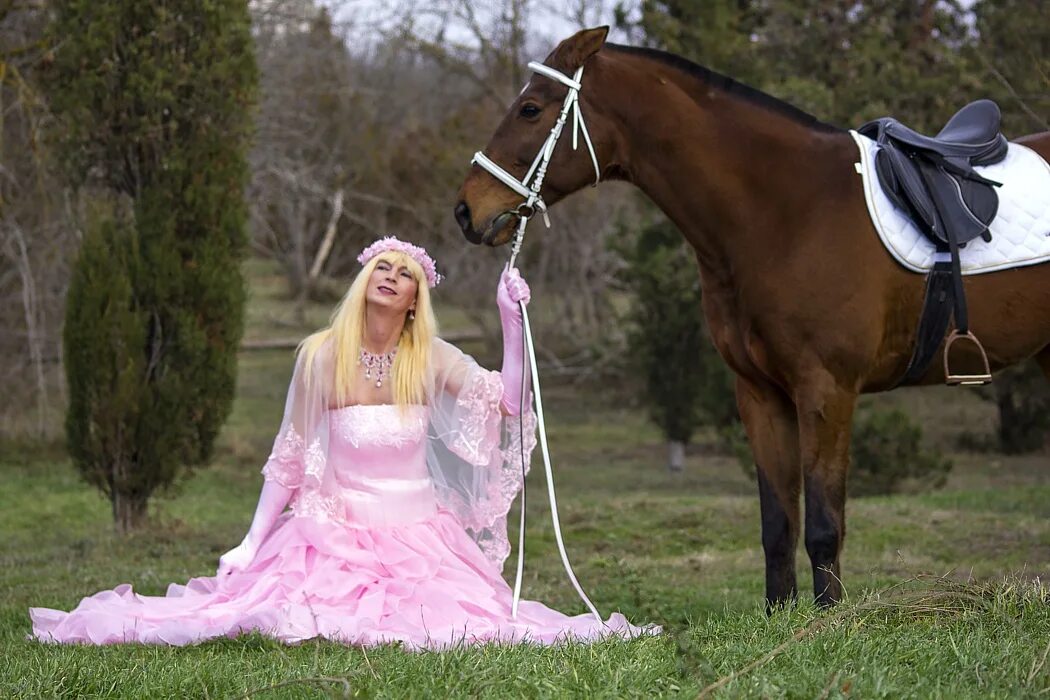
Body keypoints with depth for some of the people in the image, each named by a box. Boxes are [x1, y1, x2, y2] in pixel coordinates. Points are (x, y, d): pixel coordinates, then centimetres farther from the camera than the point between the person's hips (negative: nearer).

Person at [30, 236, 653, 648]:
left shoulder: (431, 359, 1)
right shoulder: (320, 355, -1)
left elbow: (509, 401, -12)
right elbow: (290, 457, 4)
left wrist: (513, 319, -20)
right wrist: (251, 543, 1)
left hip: (419, 533, 1)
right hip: (337, 530, -1)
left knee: (455, 623, -20)